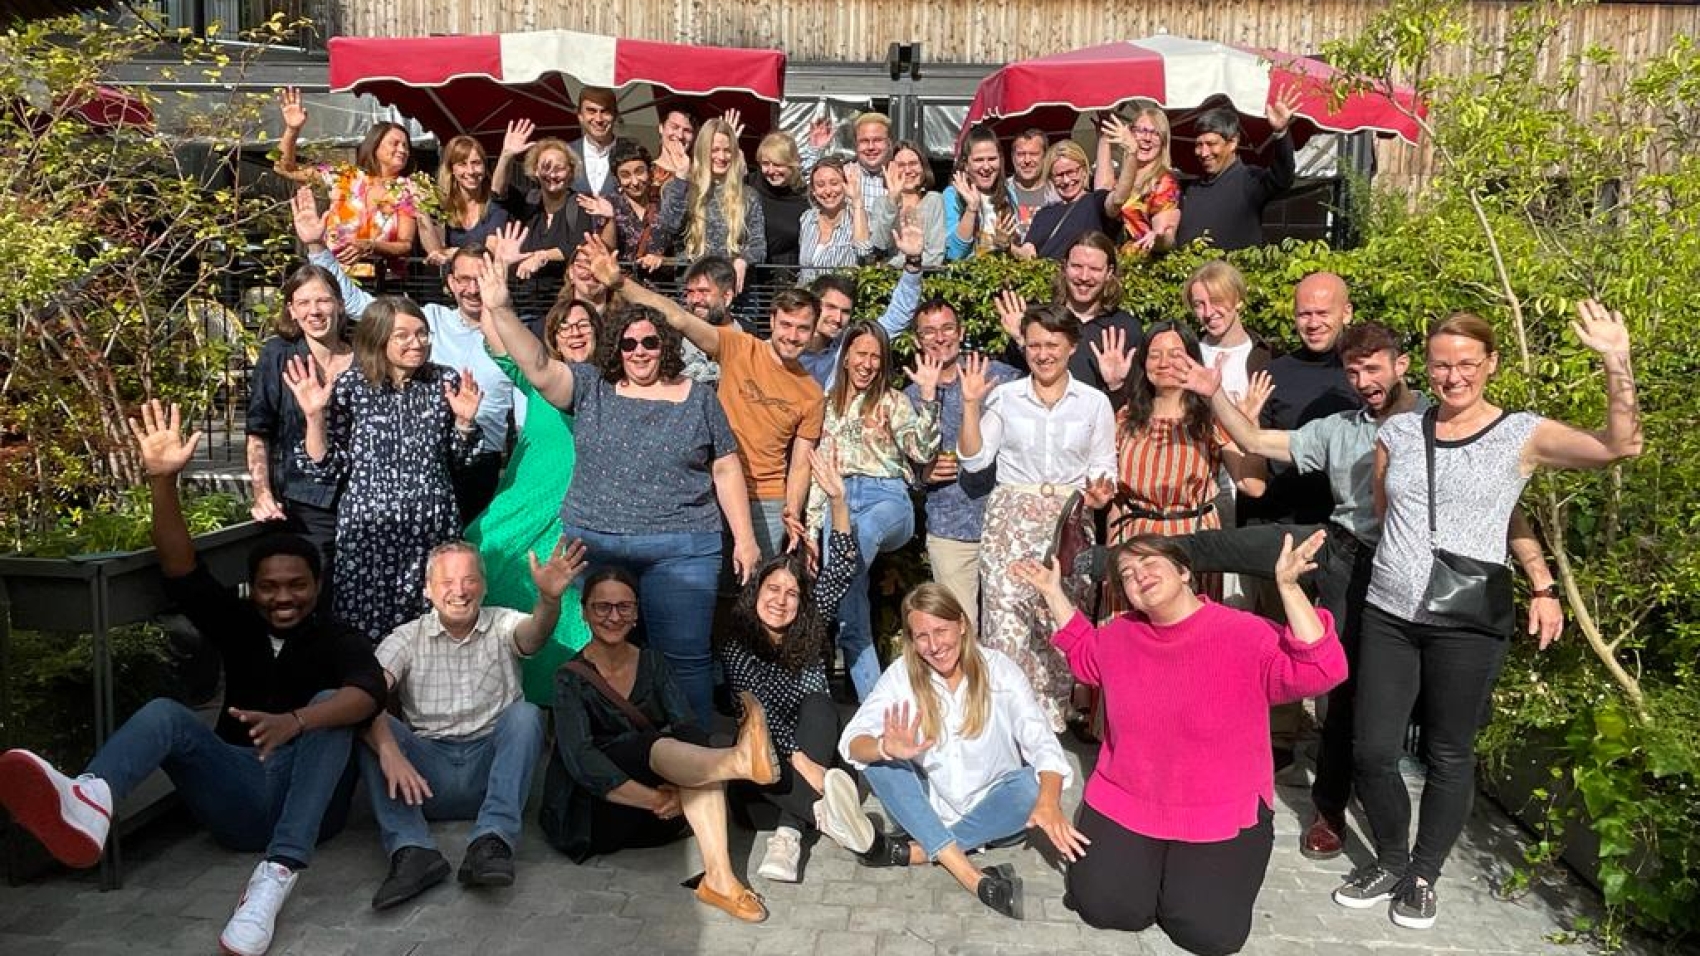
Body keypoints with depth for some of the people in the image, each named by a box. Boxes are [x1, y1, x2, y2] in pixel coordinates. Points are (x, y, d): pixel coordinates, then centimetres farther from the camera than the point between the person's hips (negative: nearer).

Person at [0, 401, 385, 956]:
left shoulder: (339, 640, 0)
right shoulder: (238, 625, 11)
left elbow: (369, 693, -22)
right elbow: (183, 574, -4)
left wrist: (295, 721, -42)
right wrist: (163, 482, -18)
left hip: (308, 800, -2)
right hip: (239, 795, 3)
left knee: (331, 702, -27)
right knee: (165, 713, -19)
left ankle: (277, 874, -43)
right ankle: (89, 803, -57)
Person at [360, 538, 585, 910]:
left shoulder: (502, 625, 6)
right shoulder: (407, 638, 7)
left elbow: (534, 633, -19)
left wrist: (549, 599, -43)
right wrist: (388, 749, -31)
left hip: (491, 769, -1)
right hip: (425, 777, 1)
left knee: (525, 714, -25)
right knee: (371, 727, -21)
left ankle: (491, 843, -35)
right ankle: (412, 851, -34)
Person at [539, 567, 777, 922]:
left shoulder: (652, 662, 9)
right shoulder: (571, 679, -3)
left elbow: (688, 727, -4)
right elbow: (580, 760, -18)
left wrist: (678, 790, -25)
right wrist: (656, 799, -28)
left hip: (654, 820, 4)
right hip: (592, 816, -4)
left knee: (696, 752, -26)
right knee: (650, 745, -31)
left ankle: (719, 877, -43)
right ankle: (741, 760, -60)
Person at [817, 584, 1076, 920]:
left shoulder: (999, 670, -11)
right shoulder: (902, 674, -8)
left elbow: (1042, 743, -21)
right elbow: (852, 741, -18)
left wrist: (1049, 801, -42)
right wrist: (887, 749, -42)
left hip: (991, 814, -1)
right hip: (927, 809, 1)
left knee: (1032, 785, -30)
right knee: (878, 756, -24)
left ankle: (905, 851, -32)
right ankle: (973, 877, -36)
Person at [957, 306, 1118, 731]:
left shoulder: (1095, 402, 9)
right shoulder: (1004, 397, 7)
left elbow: (1103, 466, 11)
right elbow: (973, 458, 3)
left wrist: (1099, 493, -9)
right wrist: (971, 404, -5)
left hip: (1068, 521, 0)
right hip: (1010, 519, 0)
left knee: (1060, 623, -4)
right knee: (1006, 617, -9)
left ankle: (1050, 719, 8)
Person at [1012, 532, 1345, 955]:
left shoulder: (1246, 635, -17)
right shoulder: (1120, 635, 0)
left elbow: (1322, 670, -29)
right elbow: (1085, 657, 22)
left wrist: (1288, 587, -38)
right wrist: (1053, 593, 14)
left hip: (1223, 816, -3)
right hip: (1125, 803, 3)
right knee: (1104, 907, -12)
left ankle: (1188, 869, 20)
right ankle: (1143, 858, 22)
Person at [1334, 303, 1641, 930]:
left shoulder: (1524, 435, -2)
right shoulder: (1399, 431, 7)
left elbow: (1620, 446, -16)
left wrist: (1616, 363, -24)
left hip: (1466, 625, -3)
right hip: (1388, 614, 3)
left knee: (1448, 757, 9)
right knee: (1372, 751, 4)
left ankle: (1424, 875, 29)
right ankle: (1391, 862, 28)